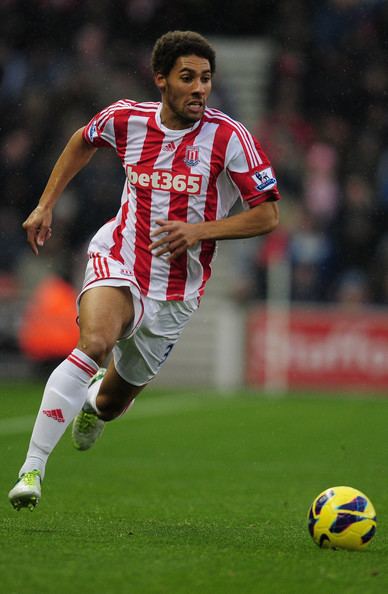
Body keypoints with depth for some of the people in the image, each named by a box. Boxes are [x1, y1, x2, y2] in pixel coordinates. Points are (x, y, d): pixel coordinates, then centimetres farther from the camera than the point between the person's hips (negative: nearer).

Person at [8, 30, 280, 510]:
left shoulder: (229, 138, -13)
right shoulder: (127, 119, -5)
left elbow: (267, 216, -9)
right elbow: (83, 141, 19)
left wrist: (199, 231, -21)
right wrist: (46, 205, 15)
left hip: (174, 293, 1)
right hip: (118, 260, -1)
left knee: (112, 402, 13)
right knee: (96, 341, -34)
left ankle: (95, 401, 55)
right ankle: (31, 469, -28)